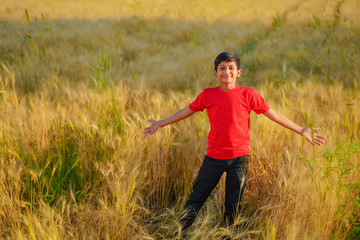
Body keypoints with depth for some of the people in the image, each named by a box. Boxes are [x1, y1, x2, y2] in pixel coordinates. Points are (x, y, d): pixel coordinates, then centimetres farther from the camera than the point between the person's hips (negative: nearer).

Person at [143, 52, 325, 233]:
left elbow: (273, 114, 1)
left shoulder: (247, 94, -3)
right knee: (196, 199, 5)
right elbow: (187, 111, 15)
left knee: (233, 205, 9)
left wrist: (301, 131, -1)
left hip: (239, 158, -1)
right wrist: (160, 124, 20)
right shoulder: (207, 95, 2)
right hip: (214, 157, 1)